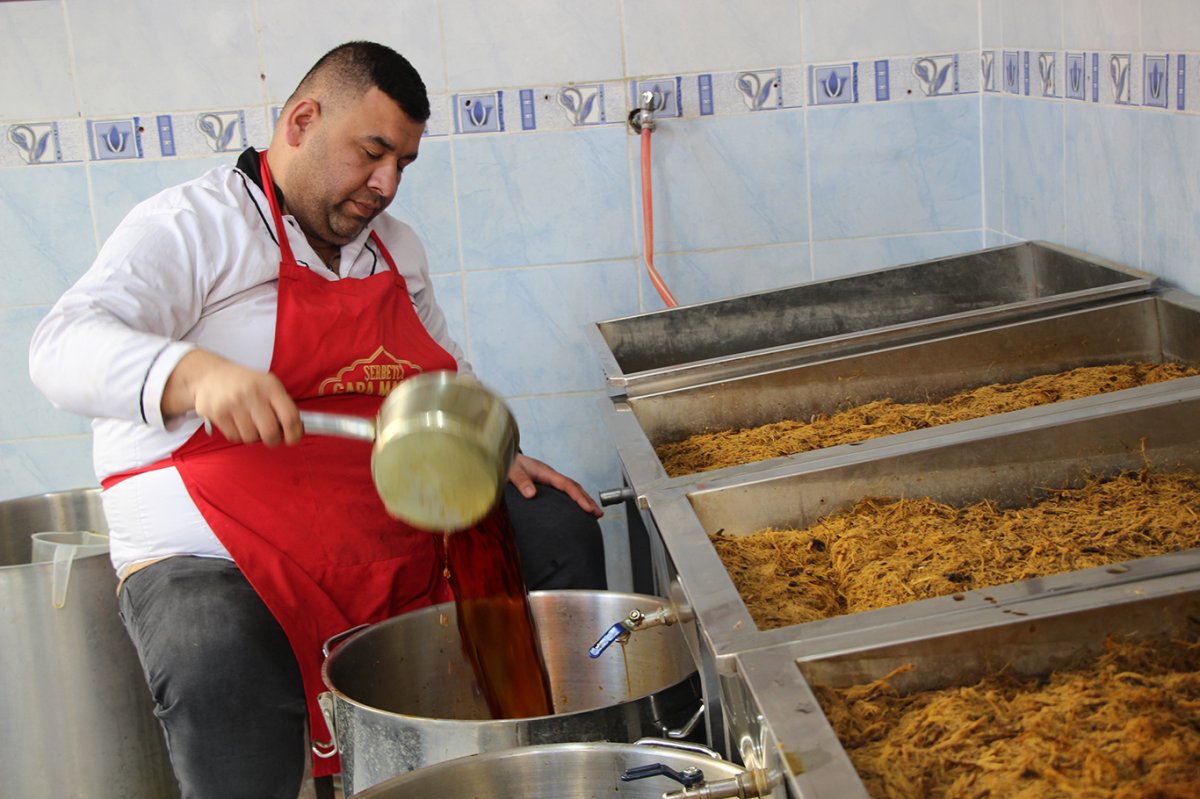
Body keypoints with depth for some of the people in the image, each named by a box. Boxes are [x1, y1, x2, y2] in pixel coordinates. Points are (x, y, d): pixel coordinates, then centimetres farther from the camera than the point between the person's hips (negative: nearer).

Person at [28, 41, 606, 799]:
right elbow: (65, 346, -23)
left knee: (563, 529, -2)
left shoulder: (396, 246, 17)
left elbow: (448, 378, 28)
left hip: (398, 532, 7)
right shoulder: (192, 225, -8)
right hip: (219, 561, -7)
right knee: (221, 676, -37)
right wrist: (196, 374, -43)